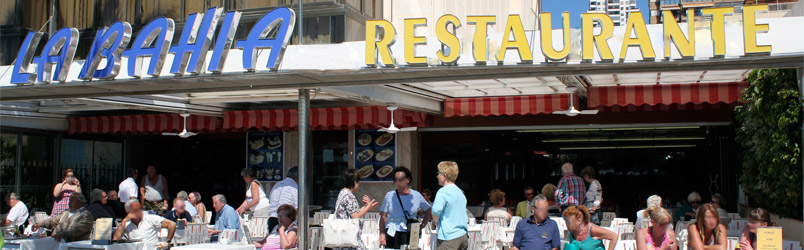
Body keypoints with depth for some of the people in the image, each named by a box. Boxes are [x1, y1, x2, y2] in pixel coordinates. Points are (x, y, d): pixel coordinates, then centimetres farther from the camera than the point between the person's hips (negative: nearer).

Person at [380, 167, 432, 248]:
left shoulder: (416, 195, 6)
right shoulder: (389, 195, 4)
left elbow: (428, 210, 18)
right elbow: (383, 216, 5)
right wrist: (382, 233, -4)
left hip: (410, 235, 1)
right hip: (392, 234, -1)